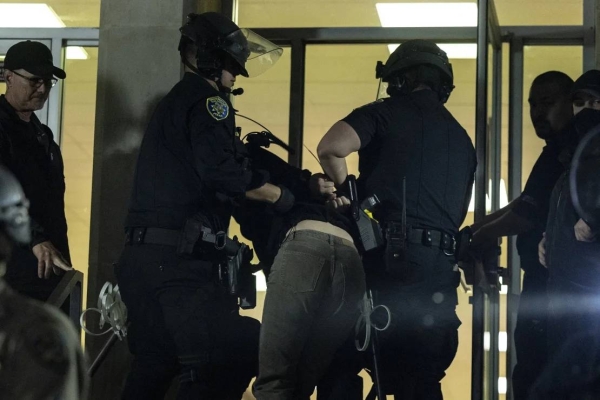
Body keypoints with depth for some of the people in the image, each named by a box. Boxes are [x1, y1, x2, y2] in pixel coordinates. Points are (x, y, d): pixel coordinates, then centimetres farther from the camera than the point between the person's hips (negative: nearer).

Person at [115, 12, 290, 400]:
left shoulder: (174, 101, 26)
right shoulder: (206, 100, -6)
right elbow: (224, 172, -18)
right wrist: (281, 196, -6)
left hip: (143, 253, 10)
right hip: (180, 260, -10)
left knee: (153, 366, 13)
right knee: (228, 359, -11)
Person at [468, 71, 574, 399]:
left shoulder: (566, 151, -14)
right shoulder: (562, 150, 20)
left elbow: (527, 214, -18)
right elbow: (528, 204, 21)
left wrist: (479, 236, -5)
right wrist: (477, 229, 11)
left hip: (554, 281, -11)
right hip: (554, 278, 11)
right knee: (538, 373, 15)